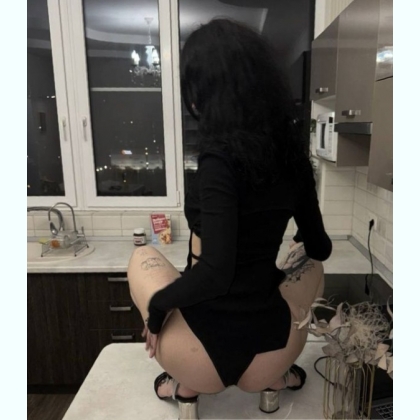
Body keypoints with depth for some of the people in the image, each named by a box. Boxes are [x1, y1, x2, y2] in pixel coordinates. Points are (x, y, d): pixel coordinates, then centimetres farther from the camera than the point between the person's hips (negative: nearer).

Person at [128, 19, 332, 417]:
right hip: (270, 354, 5)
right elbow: (320, 246, 11)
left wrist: (157, 305, -8)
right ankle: (276, 375, 31)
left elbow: (214, 274, -28)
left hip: (210, 354, -4)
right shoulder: (290, 152, -1)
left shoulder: (220, 159, -20)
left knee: (142, 257, 21)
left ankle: (186, 382, 21)